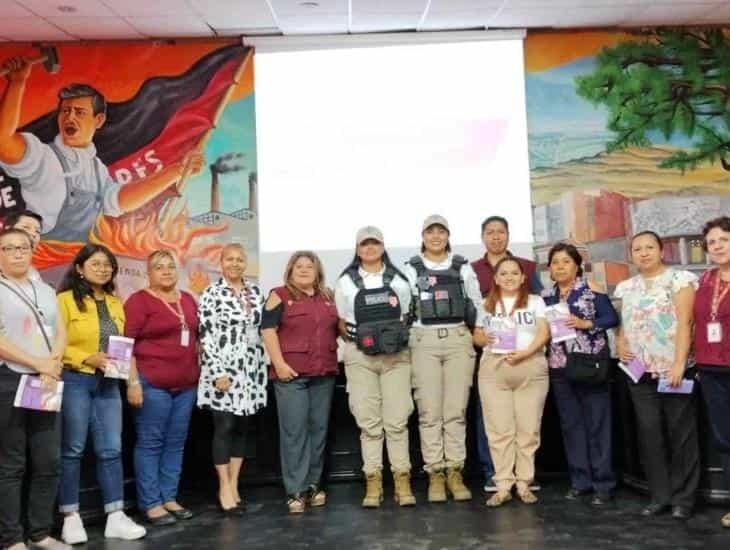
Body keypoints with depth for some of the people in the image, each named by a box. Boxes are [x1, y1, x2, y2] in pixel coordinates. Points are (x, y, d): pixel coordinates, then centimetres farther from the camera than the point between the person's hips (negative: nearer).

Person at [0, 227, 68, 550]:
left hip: (47, 383, 6)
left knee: (48, 462, 7)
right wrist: (37, 363, -14)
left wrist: (51, 365, -7)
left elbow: (60, 333, 11)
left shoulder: (45, 291, 16)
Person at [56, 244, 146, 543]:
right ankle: (70, 517, 14)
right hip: (74, 381, -5)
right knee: (72, 449, 3)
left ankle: (116, 516, 11)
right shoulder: (66, 299, -6)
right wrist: (87, 358, -20)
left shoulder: (115, 303, 14)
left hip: (108, 383, 6)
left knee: (111, 449, 5)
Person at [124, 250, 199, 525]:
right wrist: (133, 382, -15)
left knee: (176, 443, 11)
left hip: (186, 384, 6)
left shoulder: (188, 299, 14)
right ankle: (150, 503, 8)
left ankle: (169, 497, 21)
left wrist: (200, 373, 16)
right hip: (152, 383, -6)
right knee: (150, 443, 0)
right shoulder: (139, 300, -5)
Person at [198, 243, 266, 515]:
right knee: (224, 427, -2)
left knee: (241, 428, 9)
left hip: (250, 370, 5)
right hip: (223, 370, -5)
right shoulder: (211, 294, -5)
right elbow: (206, 336, -10)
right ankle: (224, 489, 7)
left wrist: (263, 367, 10)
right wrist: (217, 373, -17)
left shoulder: (256, 291, 10)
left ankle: (234, 485, 18)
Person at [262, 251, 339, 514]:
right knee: (294, 431, -4)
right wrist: (279, 364, -14)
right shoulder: (280, 296, 2)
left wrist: (336, 358, 13)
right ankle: (296, 490, 0)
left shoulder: (327, 297, 16)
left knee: (319, 429, 7)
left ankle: (313, 484, 17)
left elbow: (336, 328, 24)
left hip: (324, 374, 5)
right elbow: (268, 330, -6)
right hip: (291, 374, -5)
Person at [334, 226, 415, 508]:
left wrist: (399, 338, 2)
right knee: (368, 421, 1)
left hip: (396, 356, 0)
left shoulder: (398, 280, 10)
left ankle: (402, 481, 4)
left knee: (397, 420, -2)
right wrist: (355, 339, 0)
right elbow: (341, 323, 11)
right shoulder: (346, 283, 8)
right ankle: (373, 482, 7)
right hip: (360, 357, 0)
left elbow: (406, 317, 14)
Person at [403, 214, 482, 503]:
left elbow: (476, 305, 14)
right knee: (429, 411, -2)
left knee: (456, 411, 1)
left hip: (458, 340, 1)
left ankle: (455, 473, 7)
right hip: (424, 342, -1)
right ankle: (435, 474, 4)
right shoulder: (411, 269, 7)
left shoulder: (463, 268, 12)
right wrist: (406, 340, -3)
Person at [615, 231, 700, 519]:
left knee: (681, 434, 1)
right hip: (641, 372, 5)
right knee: (649, 434, 6)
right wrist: (620, 343, 0)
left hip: (673, 369, -5)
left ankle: (683, 498, 9)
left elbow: (684, 323, -9)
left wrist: (679, 364, -18)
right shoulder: (627, 287, 14)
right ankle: (659, 495, 15)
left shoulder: (678, 279, -2)